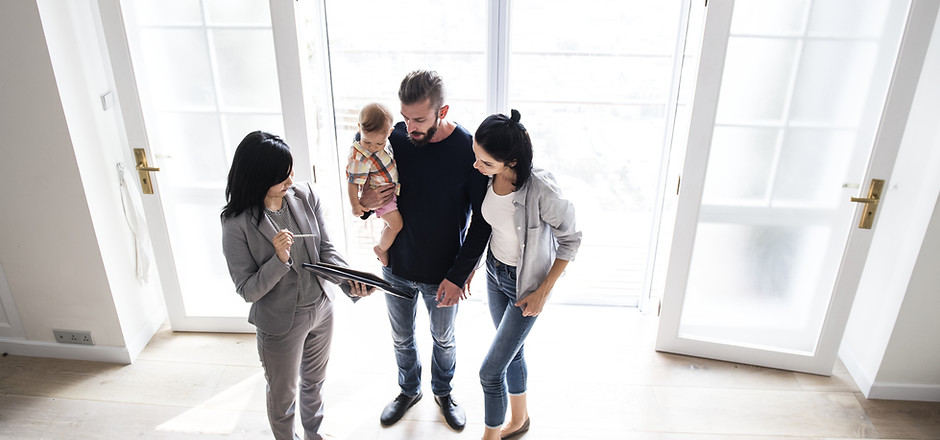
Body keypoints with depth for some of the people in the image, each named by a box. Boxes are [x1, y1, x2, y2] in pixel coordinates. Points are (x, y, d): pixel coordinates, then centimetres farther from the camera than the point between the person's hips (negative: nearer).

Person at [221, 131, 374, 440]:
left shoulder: (305, 196, -11)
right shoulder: (238, 223, -22)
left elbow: (326, 250, -5)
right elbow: (247, 290, -18)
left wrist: (349, 281, -23)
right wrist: (279, 260, -34)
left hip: (322, 309, 5)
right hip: (281, 324, -4)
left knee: (314, 381, 28)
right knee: (283, 396, 19)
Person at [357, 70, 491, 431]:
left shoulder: (468, 150, -22)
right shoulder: (394, 138, -13)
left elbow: (482, 220, -14)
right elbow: (367, 187, 3)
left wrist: (459, 275, -17)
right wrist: (365, 202, -22)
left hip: (443, 276, -2)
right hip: (397, 268, 3)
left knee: (443, 339, 23)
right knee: (402, 339, 23)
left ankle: (443, 391, 51)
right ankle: (409, 391, 52)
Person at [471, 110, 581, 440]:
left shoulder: (542, 192, -34)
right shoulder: (488, 176, -14)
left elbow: (570, 240, -19)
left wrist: (543, 292, -15)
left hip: (525, 284, -6)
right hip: (494, 272, 6)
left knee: (490, 371, 1)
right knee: (512, 353, 25)